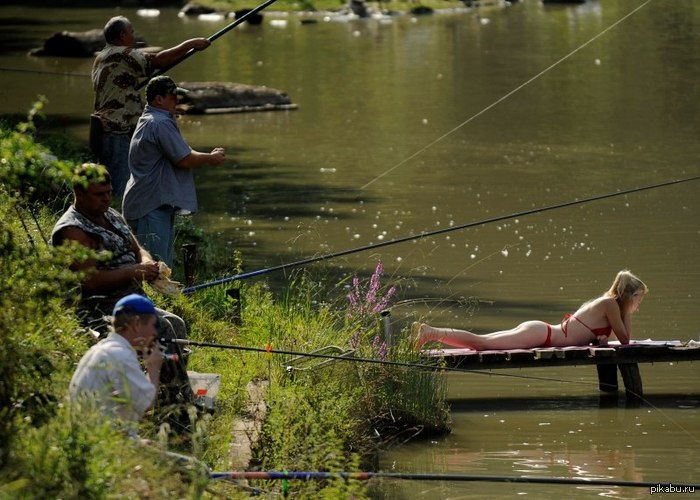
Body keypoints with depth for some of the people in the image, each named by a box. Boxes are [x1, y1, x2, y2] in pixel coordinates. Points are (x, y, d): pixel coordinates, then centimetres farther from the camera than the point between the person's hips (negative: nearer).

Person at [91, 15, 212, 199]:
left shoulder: (101, 58, 17)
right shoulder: (122, 55, -14)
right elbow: (158, 60, -20)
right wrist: (190, 44, -13)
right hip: (117, 134, -10)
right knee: (122, 187, -11)